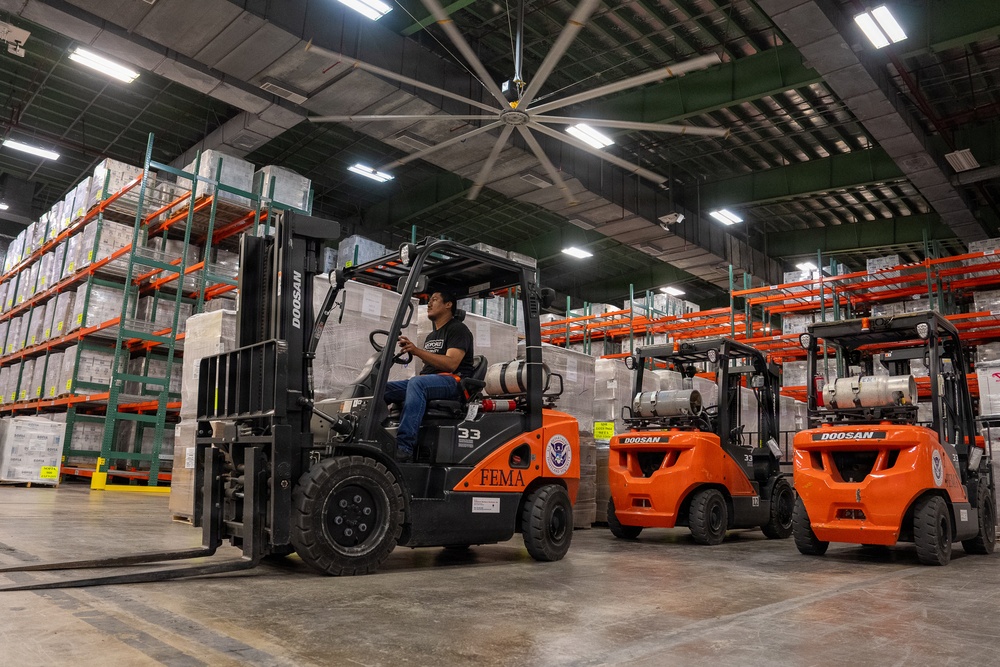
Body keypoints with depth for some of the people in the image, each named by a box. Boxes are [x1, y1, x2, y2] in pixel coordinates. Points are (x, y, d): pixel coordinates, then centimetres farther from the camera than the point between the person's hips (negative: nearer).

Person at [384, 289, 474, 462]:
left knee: (417, 383, -38)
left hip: (453, 382, -8)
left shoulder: (458, 329, 0)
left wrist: (416, 350, -24)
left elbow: (451, 364, -16)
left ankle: (404, 447, -46)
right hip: (427, 381, 9)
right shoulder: (431, 336, 28)